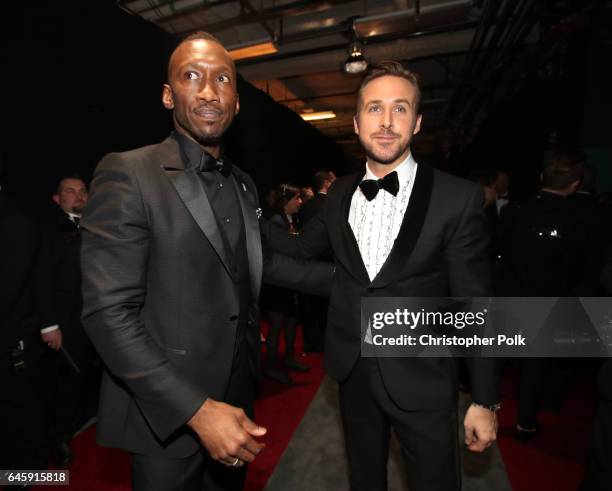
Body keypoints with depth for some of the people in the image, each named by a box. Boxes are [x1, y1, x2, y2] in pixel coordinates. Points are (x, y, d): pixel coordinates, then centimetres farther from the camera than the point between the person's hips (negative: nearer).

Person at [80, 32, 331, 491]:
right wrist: (197, 409, -25)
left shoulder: (244, 185, 5)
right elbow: (108, 311, -21)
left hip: (237, 393, 7)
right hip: (169, 412, -6)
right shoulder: (127, 174, -17)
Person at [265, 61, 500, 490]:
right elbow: (303, 247, 8)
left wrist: (485, 401, -5)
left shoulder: (458, 198, -14)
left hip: (422, 382, -3)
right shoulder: (340, 193, -1)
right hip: (353, 374, 4)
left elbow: (476, 306, -11)